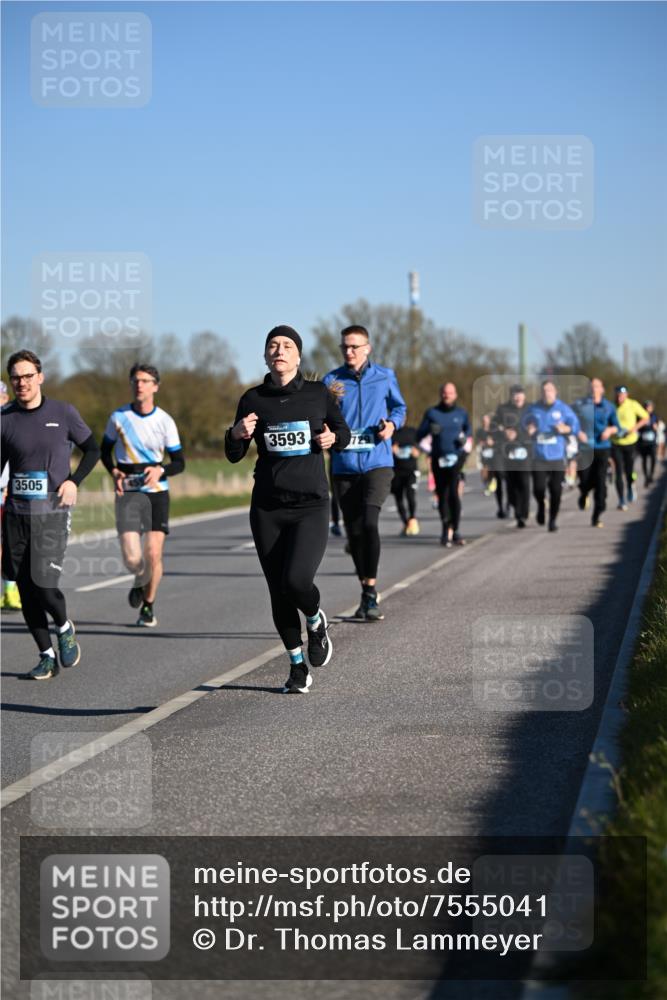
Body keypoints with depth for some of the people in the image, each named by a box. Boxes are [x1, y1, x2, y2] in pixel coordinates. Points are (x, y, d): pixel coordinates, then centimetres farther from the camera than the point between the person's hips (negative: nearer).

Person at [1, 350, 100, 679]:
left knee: (43, 582, -14)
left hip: (52, 512, -2)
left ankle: (64, 628, 16)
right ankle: (46, 656, 16)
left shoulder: (63, 413, 0)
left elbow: (92, 449, 11)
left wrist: (74, 481, -5)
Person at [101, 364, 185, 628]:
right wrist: (114, 472, -4)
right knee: (132, 558, -12)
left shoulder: (165, 421, 0)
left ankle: (148, 607, 15)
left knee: (153, 553, -6)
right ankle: (140, 581, 25)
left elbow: (179, 462, 5)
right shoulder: (119, 417, 2)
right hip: (128, 492, 0)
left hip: (157, 491, 0)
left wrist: (160, 470, -16)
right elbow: (105, 450, 15)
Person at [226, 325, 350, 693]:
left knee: (296, 580, -21)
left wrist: (333, 438, -7)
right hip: (267, 509, 2)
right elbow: (234, 456, 8)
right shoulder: (253, 399, 4)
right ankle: (297, 665, 23)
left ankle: (316, 623, 14)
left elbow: (342, 431, 16)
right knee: (278, 592, 4)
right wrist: (236, 435, -13)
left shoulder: (318, 394, 1)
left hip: (311, 505, -2)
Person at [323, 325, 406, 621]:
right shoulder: (331, 380, 4)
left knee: (369, 522, -21)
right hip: (344, 466, 2)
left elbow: (399, 407, 18)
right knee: (354, 531, 7)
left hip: (377, 463, -2)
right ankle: (367, 594, 22)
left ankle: (371, 593, -15)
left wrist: (392, 423, -2)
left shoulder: (385, 377, 4)